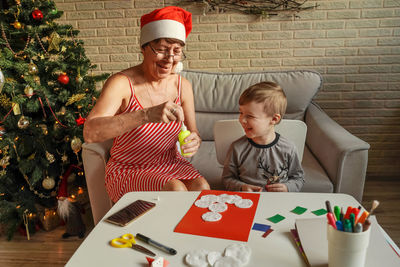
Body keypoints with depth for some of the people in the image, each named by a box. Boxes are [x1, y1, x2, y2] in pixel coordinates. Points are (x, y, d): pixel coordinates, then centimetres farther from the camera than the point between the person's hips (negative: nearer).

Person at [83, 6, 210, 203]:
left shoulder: (182, 86, -1)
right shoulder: (122, 83, -16)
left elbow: (192, 131, 8)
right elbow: (90, 133, -31)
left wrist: (195, 140, -19)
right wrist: (146, 115, -44)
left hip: (170, 164, 4)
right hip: (127, 171, -4)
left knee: (201, 187, -24)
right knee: (176, 190, -29)